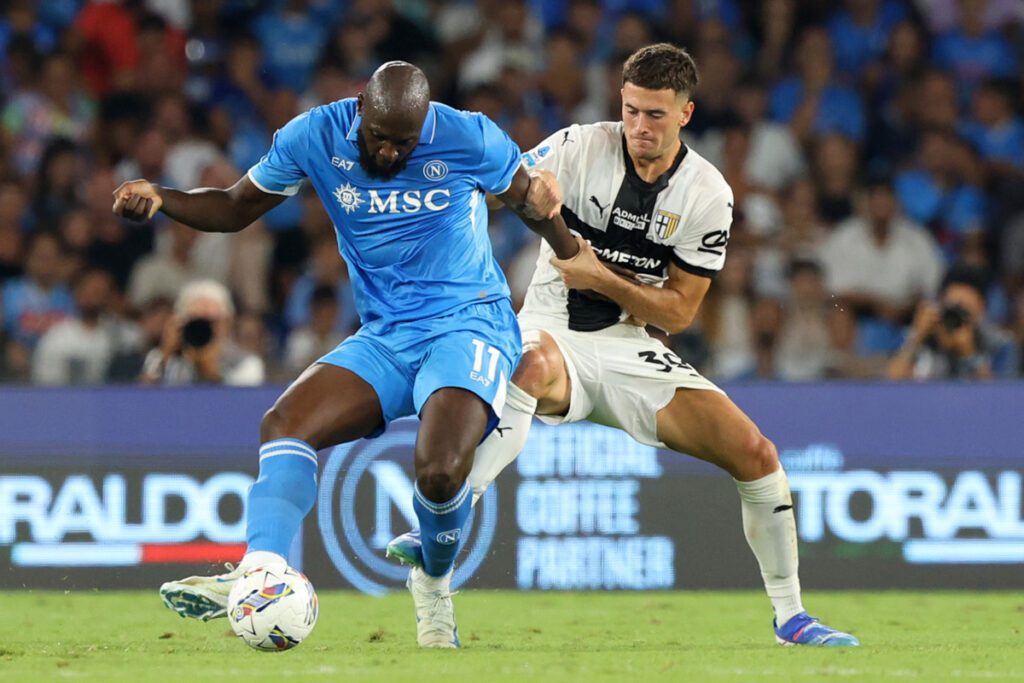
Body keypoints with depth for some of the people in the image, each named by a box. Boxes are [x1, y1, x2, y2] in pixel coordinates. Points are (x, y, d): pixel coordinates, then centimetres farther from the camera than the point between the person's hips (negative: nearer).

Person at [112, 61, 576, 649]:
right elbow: (236, 208, 7)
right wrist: (160, 199, -10)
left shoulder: (470, 140, -10)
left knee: (441, 470, -28)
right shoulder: (317, 136, -3)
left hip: (470, 324, -4)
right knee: (287, 423, -20)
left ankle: (435, 587, 3)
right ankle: (259, 574, -36)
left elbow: (531, 202, 9)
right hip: (384, 337, 5)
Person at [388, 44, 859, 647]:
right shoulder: (580, 149, -9)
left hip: (628, 348, 3)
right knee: (534, 362, -42)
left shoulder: (708, 194, -5)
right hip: (552, 332, -3)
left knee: (754, 453, -10)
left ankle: (791, 618, 7)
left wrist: (602, 279, -18)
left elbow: (678, 313, -4)